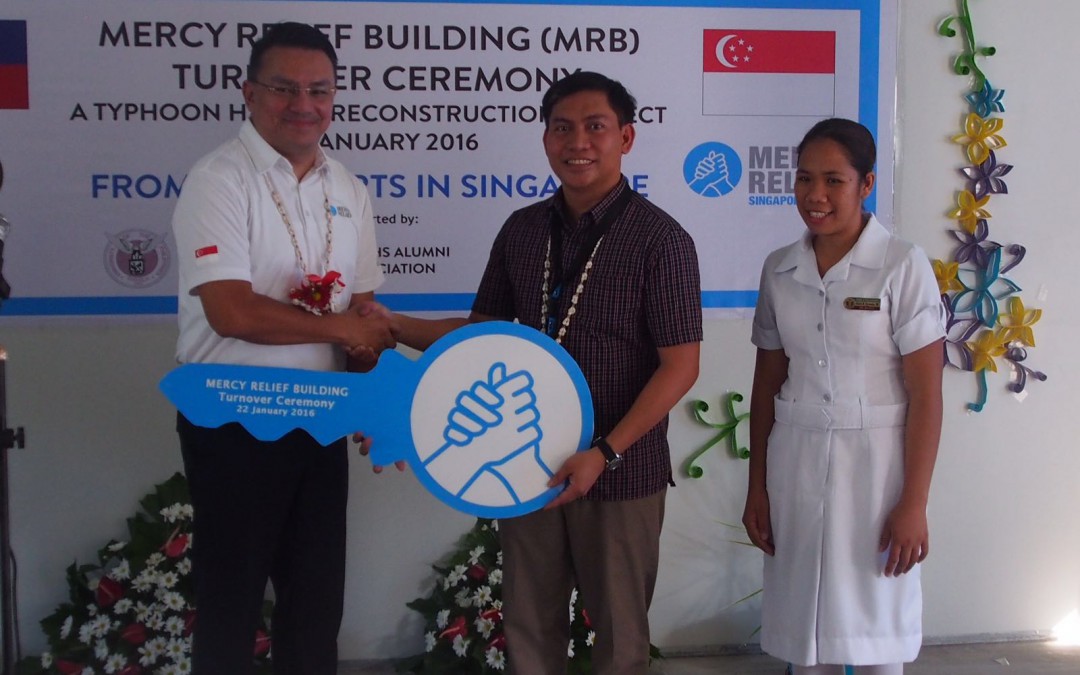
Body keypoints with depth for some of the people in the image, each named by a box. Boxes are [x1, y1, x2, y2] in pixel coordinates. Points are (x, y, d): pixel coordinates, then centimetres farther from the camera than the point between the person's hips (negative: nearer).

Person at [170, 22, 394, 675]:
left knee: (318, 596, 15)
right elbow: (233, 312, -22)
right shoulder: (220, 180, -11)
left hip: (321, 418, 6)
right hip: (234, 421, -6)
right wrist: (342, 328, -12)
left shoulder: (348, 191, 9)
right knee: (231, 601, 7)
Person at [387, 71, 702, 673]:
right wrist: (391, 325, 1)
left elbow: (680, 366, -12)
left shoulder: (660, 239, -10)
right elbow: (485, 327, 16)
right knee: (529, 625, 15)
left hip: (621, 471, -5)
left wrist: (605, 453, -20)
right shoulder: (522, 231, 6)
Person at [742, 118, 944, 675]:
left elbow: (925, 395, -10)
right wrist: (757, 487, 9)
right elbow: (767, 383, 9)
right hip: (795, 460, 4)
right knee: (804, 622, 11)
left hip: (873, 460, -4)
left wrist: (914, 504, -11)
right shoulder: (779, 269, 4)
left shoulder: (902, 266, -9)